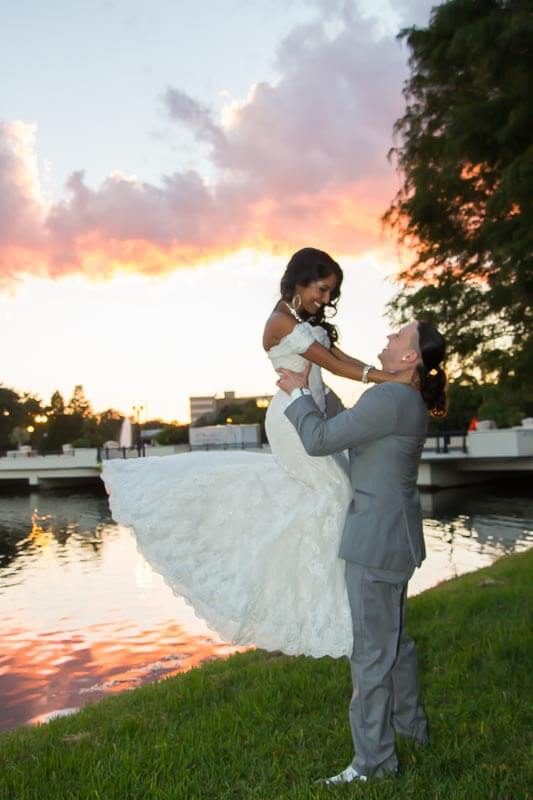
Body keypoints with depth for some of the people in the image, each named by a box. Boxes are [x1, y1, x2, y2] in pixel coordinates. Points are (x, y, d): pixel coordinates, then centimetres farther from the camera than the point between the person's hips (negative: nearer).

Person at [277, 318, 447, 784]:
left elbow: (319, 441, -19)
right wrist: (317, 390, 26)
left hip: (379, 537, -10)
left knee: (372, 649, 1)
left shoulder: (389, 397, -21)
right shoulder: (409, 400, 11)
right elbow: (349, 428, 25)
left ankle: (375, 758, 15)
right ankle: (411, 724, 42)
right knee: (394, 636, 24)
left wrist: (297, 393, -5)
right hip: (393, 533, 10)